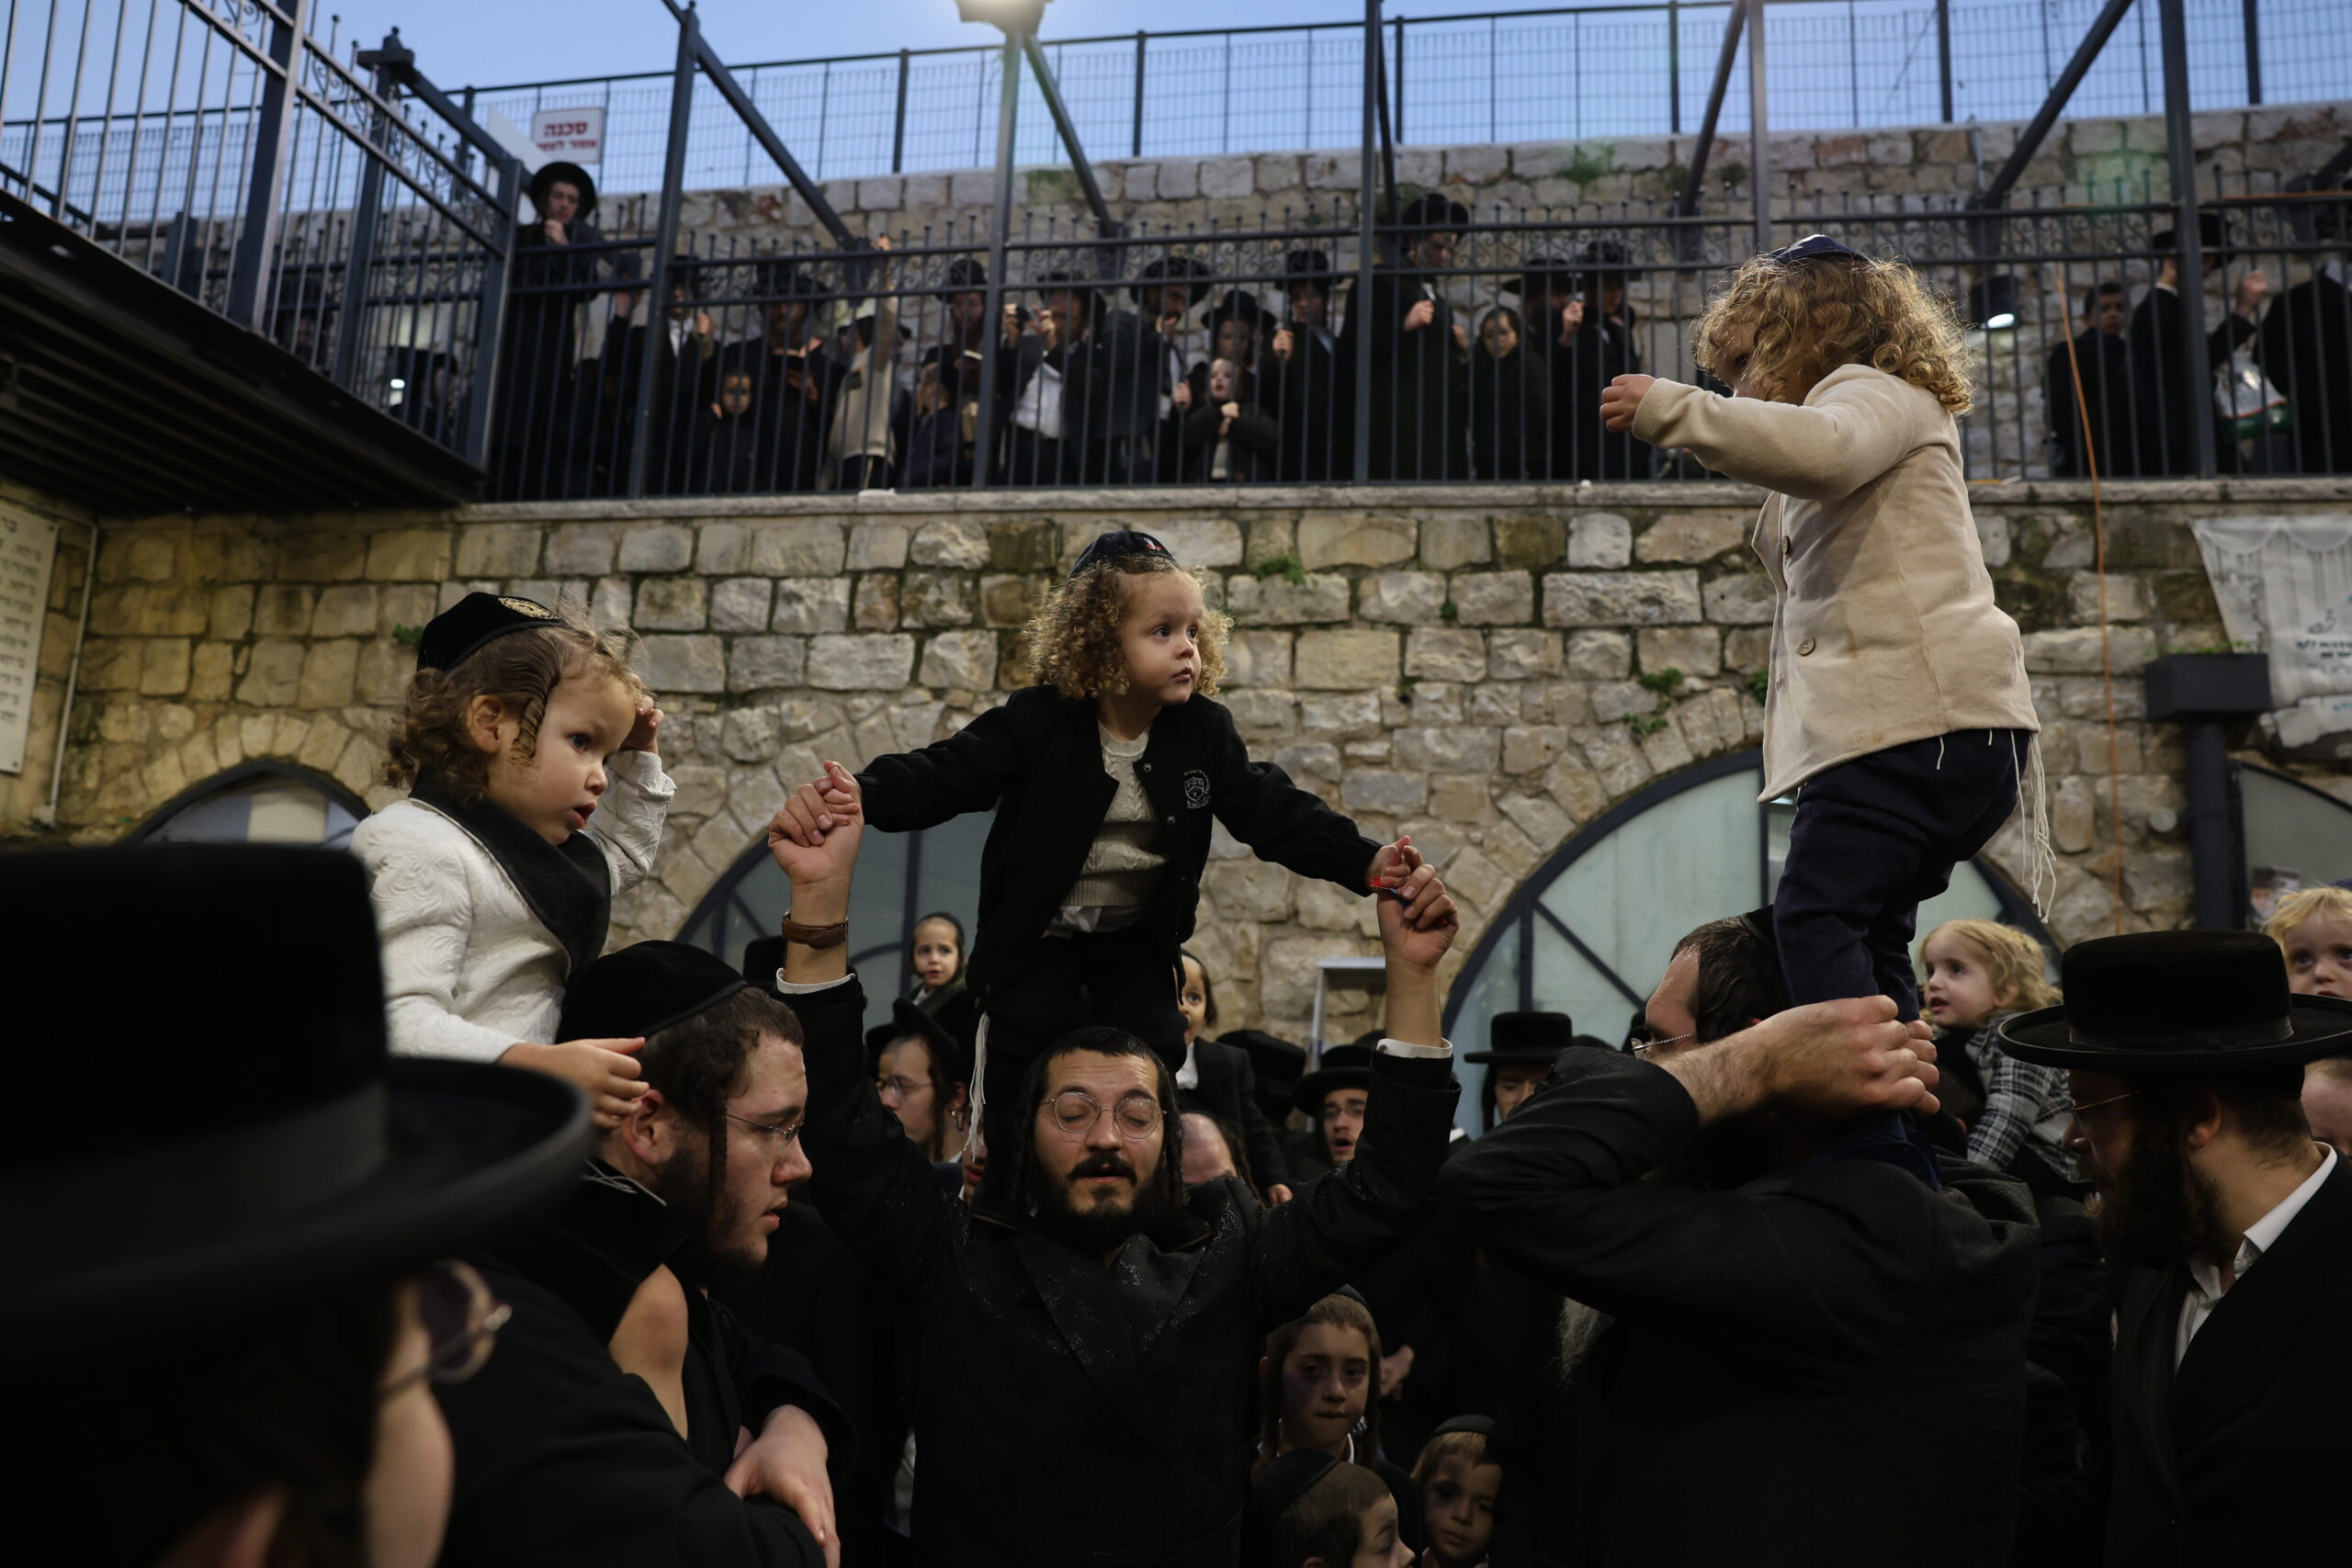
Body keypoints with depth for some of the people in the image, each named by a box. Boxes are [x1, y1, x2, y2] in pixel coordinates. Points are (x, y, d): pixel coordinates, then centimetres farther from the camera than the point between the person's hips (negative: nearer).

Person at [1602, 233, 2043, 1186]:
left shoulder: (1872, 392, 0)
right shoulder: (1876, 410, 32)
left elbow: (1825, 450, -23)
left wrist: (1670, 410, -22)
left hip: (1921, 714, -10)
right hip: (1915, 719, 10)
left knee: (1816, 917, -18)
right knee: (1865, 939, 8)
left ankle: (1880, 1155, -23)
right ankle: (1912, 1185, 9)